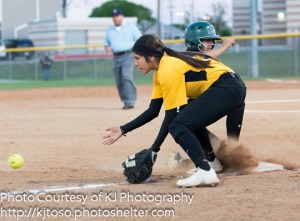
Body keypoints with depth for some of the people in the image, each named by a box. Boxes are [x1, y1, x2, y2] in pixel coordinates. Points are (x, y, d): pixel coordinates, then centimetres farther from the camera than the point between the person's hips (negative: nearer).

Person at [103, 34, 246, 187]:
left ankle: (205, 172, -31)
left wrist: (153, 150, -10)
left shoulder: (169, 70, -15)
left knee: (178, 126, -18)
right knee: (190, 125, 24)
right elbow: (153, 110, 17)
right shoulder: (161, 70, 14)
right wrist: (123, 130, 14)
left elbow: (170, 115, -14)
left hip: (227, 88, -11)